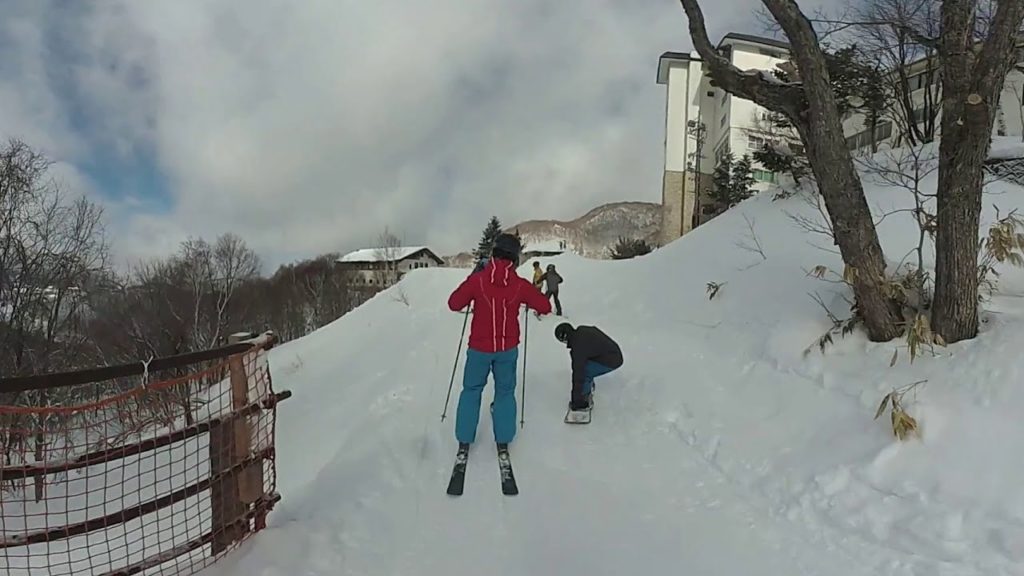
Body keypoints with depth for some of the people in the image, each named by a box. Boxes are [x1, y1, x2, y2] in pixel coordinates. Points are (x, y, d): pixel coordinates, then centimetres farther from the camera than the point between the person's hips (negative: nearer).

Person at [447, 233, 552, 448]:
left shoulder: (477, 280, -14)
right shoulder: (520, 285, -11)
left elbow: (454, 304, -4)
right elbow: (545, 307, 0)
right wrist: (528, 299, 16)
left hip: (479, 348, 0)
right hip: (508, 349, 0)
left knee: (471, 390, 16)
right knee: (505, 392, 17)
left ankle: (464, 440, 19)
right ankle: (503, 441, 17)